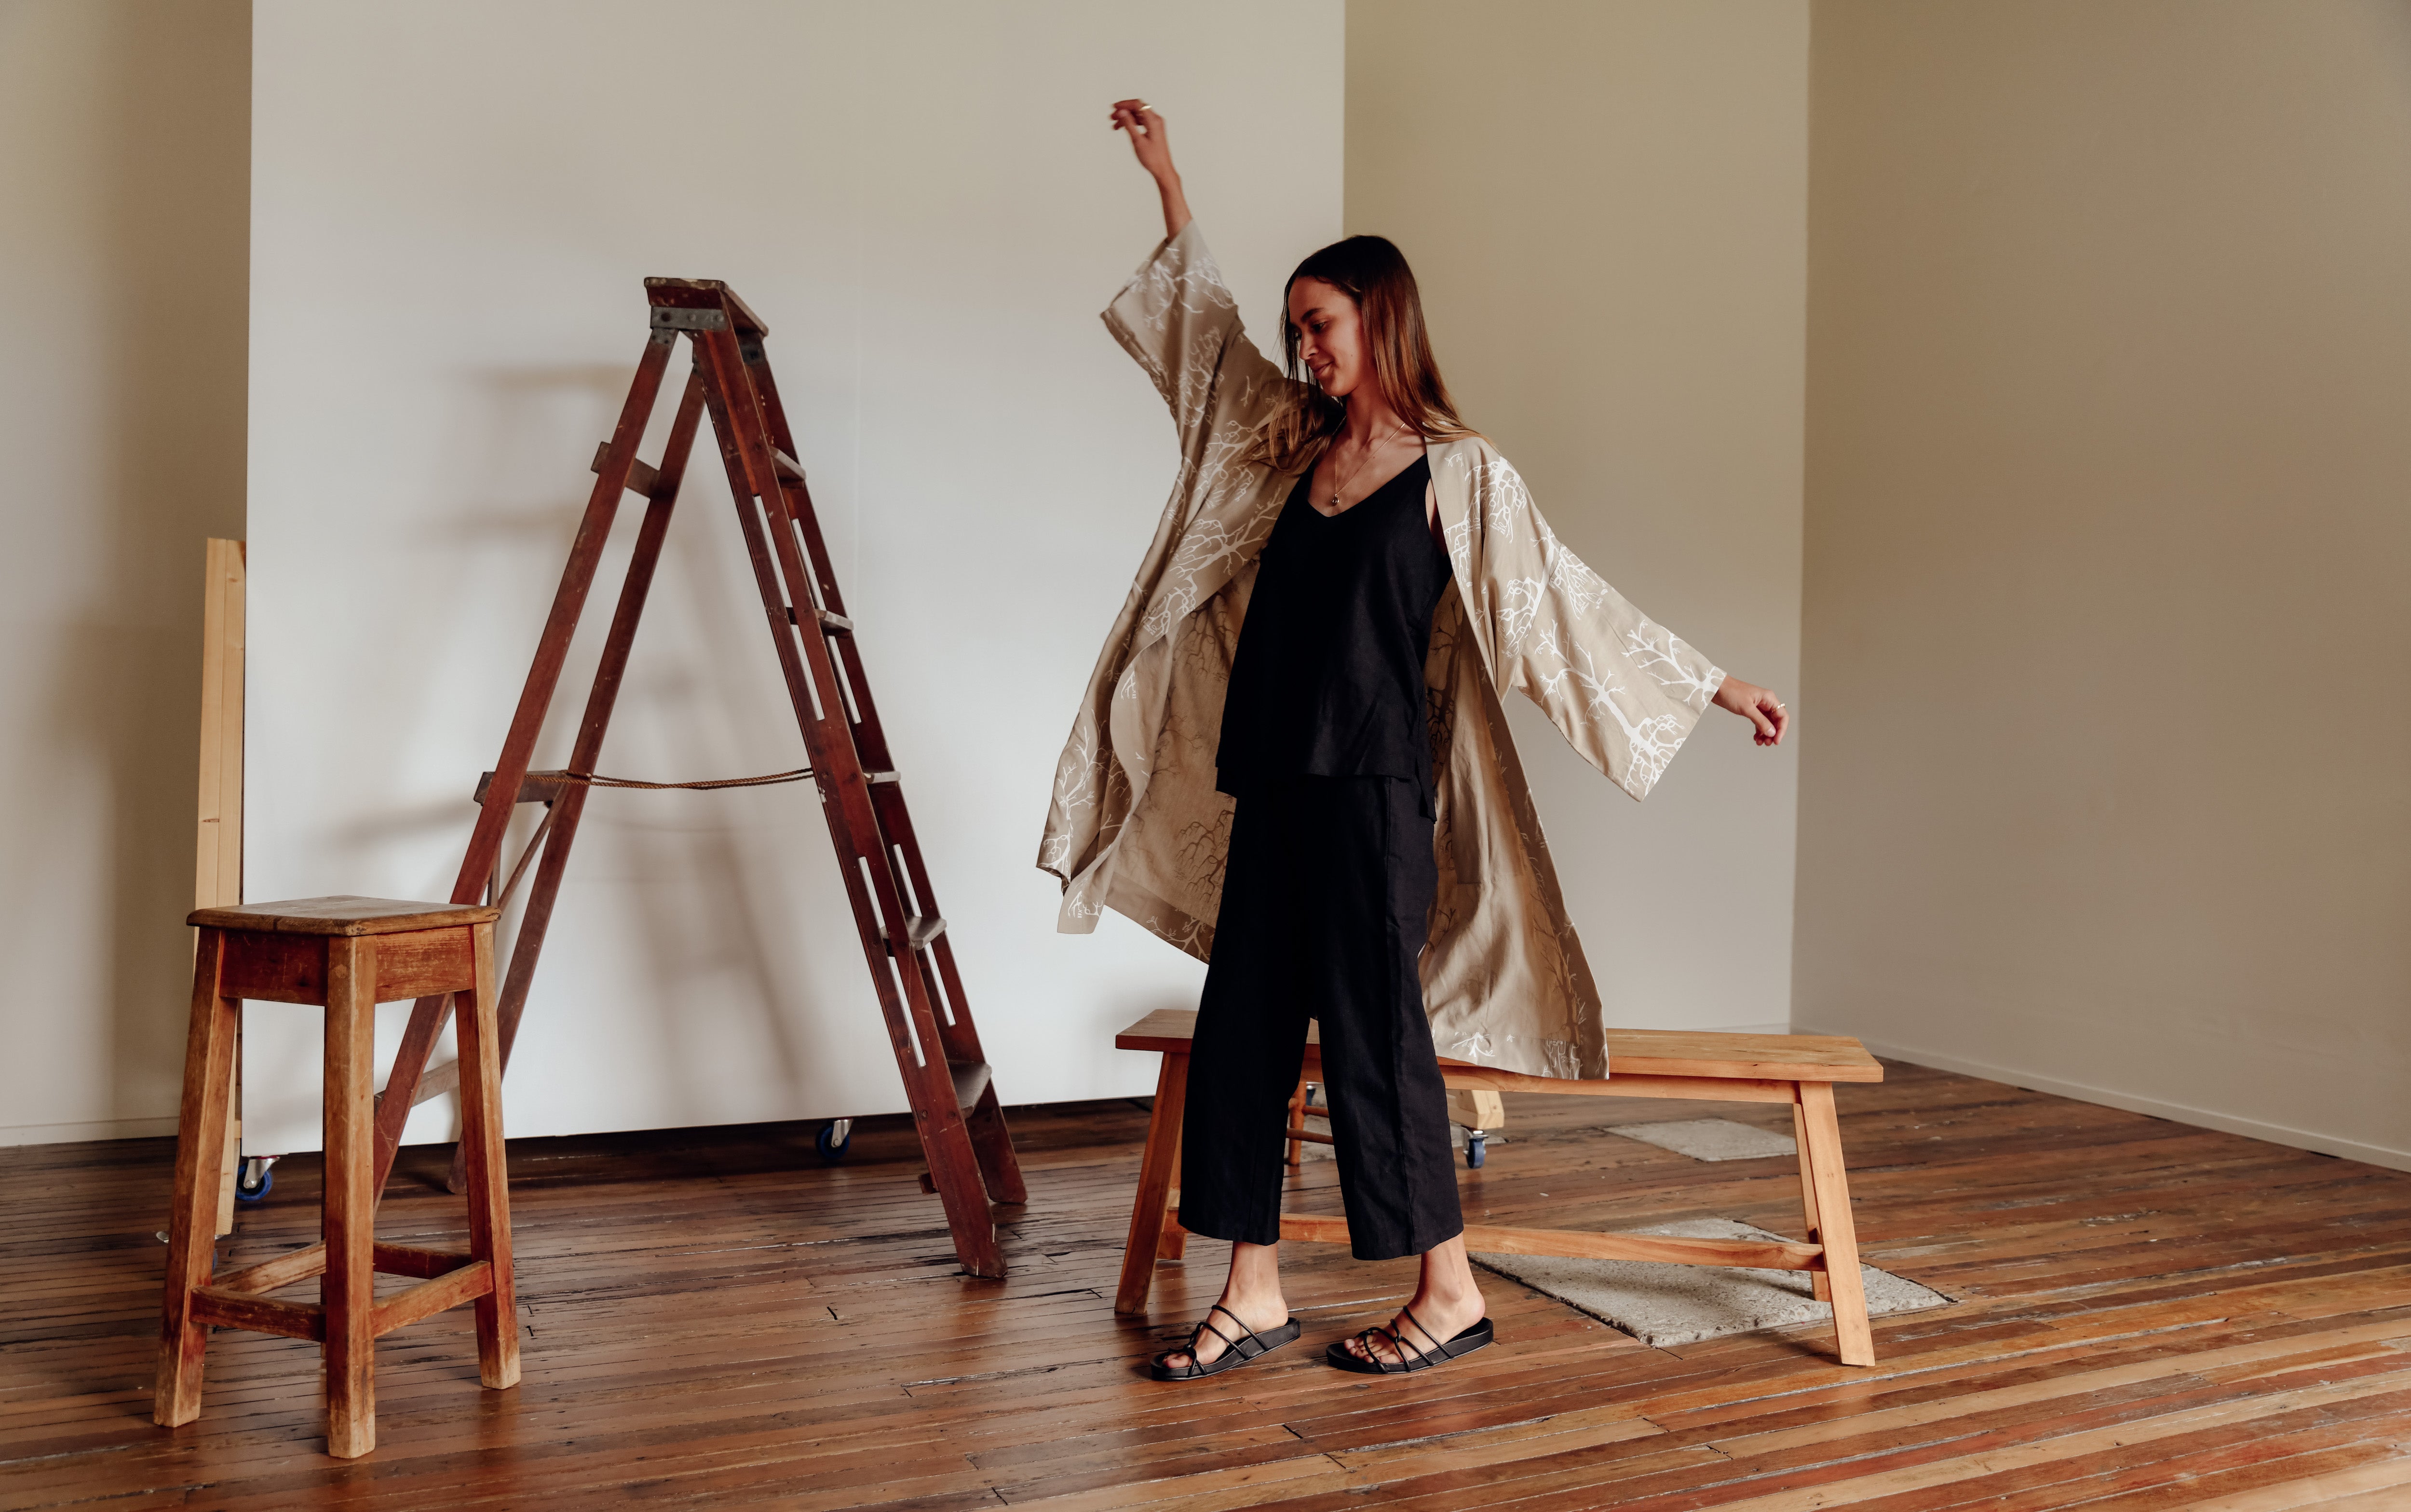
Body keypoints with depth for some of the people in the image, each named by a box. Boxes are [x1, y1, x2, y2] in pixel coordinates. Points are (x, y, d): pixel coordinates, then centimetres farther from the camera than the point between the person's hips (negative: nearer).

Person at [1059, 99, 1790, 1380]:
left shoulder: (1456, 471, -2)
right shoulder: (1293, 446, 15)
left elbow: (1564, 601, 1)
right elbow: (1206, 331, 27)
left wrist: (1719, 687, 1)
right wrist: (1167, 181, 31)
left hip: (1372, 790, -6)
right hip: (1274, 787, 7)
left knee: (1373, 1029, -3)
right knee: (1241, 1024, 6)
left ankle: (1450, 1290, 12)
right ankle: (1253, 1292, 16)